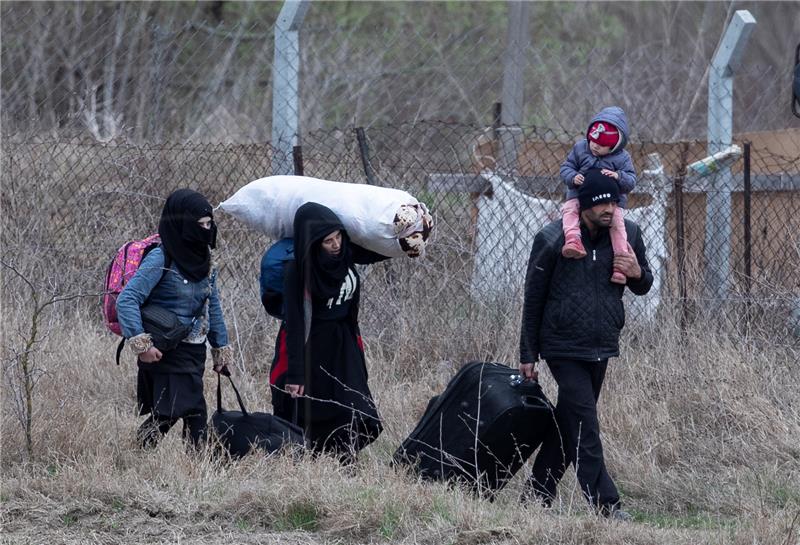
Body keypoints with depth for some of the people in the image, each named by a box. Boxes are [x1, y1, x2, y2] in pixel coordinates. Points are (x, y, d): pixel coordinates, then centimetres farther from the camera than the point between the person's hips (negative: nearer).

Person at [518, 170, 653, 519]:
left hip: (601, 349, 5)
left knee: (569, 425, 12)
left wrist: (637, 274, -10)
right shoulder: (552, 240, -9)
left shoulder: (627, 235, 3)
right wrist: (528, 355, -1)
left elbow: (643, 288, 16)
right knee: (584, 428, -11)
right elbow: (533, 300, -2)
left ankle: (537, 495, 23)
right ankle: (606, 506, -14)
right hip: (564, 348, -5)